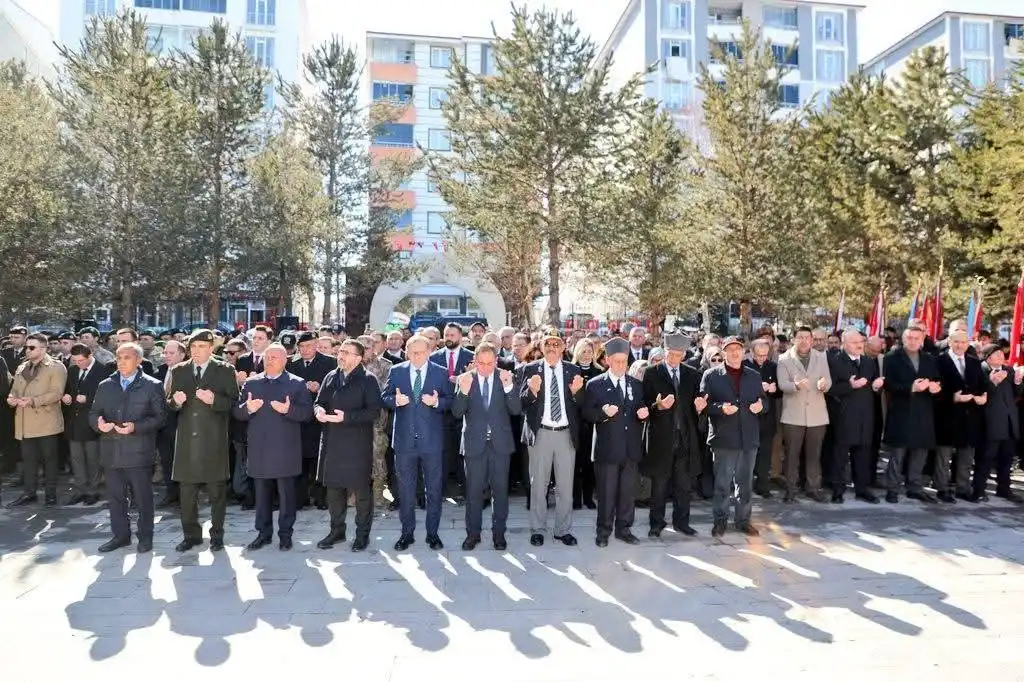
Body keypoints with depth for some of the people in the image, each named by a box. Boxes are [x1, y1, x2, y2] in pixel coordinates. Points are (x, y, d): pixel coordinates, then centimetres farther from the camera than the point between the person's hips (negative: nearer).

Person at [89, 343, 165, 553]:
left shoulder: (152, 385, -2)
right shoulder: (105, 386, 12)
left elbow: (159, 417, -5)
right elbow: (93, 413, 14)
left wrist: (135, 427, -19)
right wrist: (99, 423, -9)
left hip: (138, 451, -4)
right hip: (111, 451, 4)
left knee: (142, 497, 5)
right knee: (115, 497, 12)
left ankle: (145, 536, 18)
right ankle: (120, 535, 26)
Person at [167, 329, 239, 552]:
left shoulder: (225, 371, 1)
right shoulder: (178, 371, 10)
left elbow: (233, 402, -4)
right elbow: (169, 403, 12)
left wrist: (214, 400, -21)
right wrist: (175, 401, -11)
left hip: (214, 440, -3)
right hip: (186, 440, 3)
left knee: (217, 491, 6)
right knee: (186, 491, 9)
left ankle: (216, 535, 18)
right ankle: (191, 534, 23)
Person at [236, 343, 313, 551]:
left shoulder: (297, 384, 1)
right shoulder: (251, 383, 11)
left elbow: (307, 412, -6)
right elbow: (237, 412, 9)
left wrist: (289, 410, -23)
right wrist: (247, 408, -13)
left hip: (285, 449, -3)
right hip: (259, 448, 3)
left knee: (287, 493, 4)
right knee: (261, 493, 12)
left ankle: (285, 534, 16)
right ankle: (263, 533, 24)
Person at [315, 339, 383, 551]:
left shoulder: (368, 380, -7)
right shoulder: (331, 377, 11)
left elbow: (374, 412, -15)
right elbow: (319, 402, 17)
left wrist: (346, 417, -22)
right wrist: (319, 410, -7)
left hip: (358, 444, -6)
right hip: (332, 442, 6)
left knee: (361, 490, 3)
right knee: (333, 488, 13)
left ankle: (362, 534, 17)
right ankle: (337, 530, 29)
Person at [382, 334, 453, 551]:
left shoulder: (441, 373, 0)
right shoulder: (396, 371, 3)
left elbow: (449, 400, 1)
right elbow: (384, 397, 5)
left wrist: (437, 402, -20)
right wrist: (395, 400, -16)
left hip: (432, 440, -1)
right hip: (405, 439, 1)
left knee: (434, 488, 8)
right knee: (405, 489, 11)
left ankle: (432, 532, 22)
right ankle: (407, 532, 25)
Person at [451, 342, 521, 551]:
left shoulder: (505, 378, -3)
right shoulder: (465, 379, -4)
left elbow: (516, 409, -9)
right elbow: (457, 412, -9)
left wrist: (509, 387, -25)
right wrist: (463, 391, -27)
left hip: (500, 443, 1)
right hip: (475, 443, 0)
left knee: (500, 491, 10)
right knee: (473, 491, 9)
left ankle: (498, 533, 24)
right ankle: (473, 533, 24)